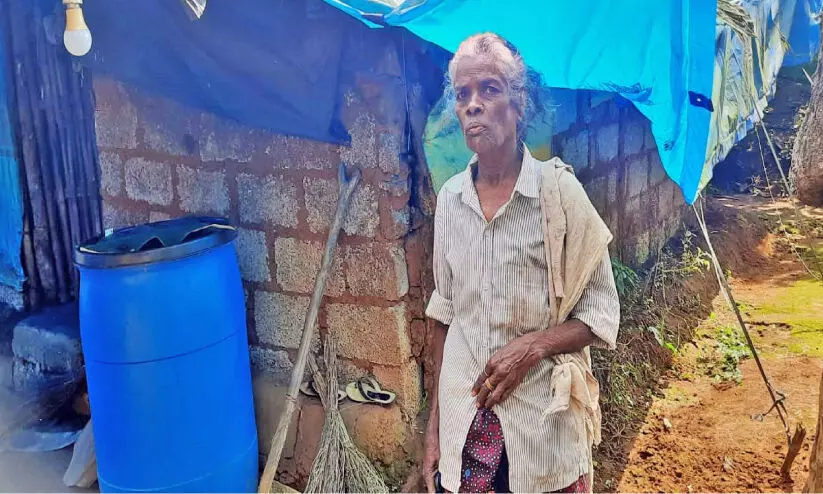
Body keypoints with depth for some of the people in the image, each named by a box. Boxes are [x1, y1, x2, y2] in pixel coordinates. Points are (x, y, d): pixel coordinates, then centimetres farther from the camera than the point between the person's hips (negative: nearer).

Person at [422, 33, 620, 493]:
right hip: (463, 420, 3)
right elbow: (445, 313, 10)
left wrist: (532, 345, -20)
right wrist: (436, 420, 9)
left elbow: (602, 313, -4)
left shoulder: (559, 189, -10)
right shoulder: (450, 197, 2)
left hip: (542, 418, -3)